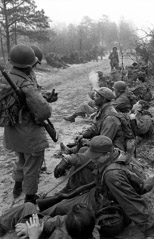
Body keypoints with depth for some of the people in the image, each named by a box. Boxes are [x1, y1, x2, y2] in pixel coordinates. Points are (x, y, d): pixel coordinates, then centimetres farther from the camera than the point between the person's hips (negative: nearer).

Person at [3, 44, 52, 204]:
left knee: (21, 160, 31)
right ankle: (30, 198, 30)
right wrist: (38, 119, -11)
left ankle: (17, 187, 51)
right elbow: (44, 111, -34)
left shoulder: (5, 80, -3)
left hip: (13, 133, 8)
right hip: (30, 135, -8)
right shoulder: (26, 86, -28)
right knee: (32, 168, 12)